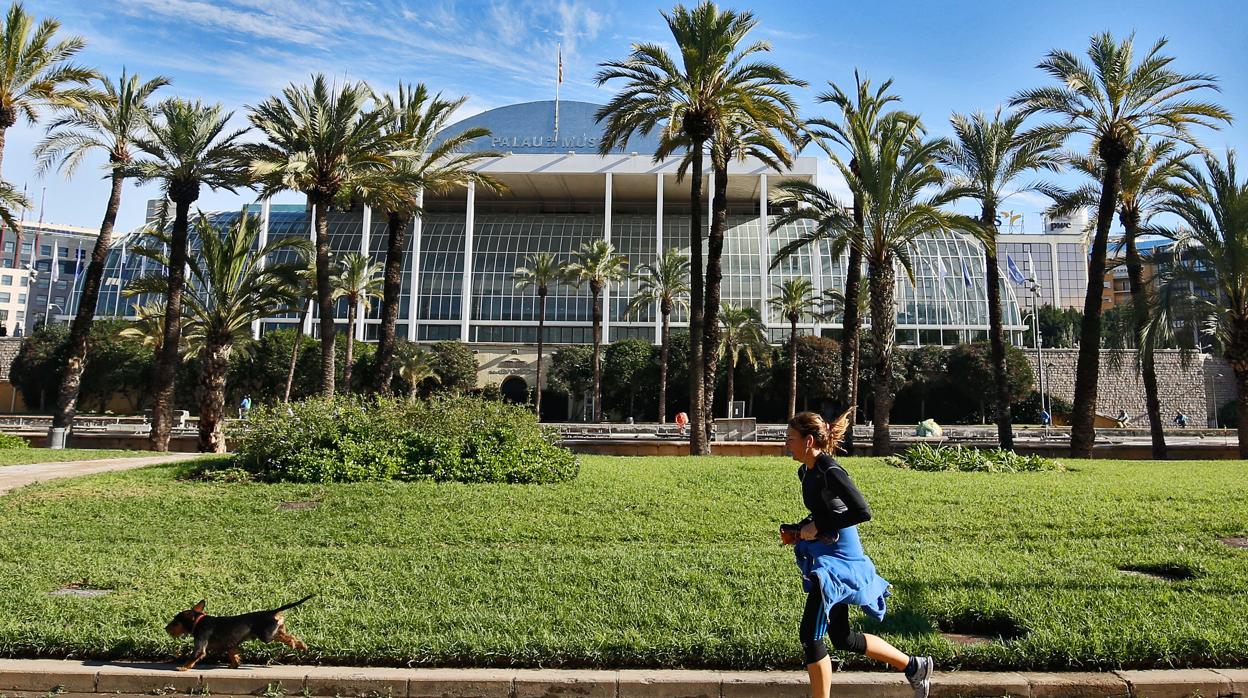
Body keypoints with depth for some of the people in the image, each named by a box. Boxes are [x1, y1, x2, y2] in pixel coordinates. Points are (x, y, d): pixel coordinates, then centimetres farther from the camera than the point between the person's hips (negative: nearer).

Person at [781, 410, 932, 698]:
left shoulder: (830, 472, -20)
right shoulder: (805, 472, 7)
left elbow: (862, 512, -26)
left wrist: (817, 528, -21)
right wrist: (796, 530, 4)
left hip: (838, 562, -10)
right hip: (824, 559, 10)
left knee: (810, 636, -3)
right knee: (842, 638, 19)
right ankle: (914, 666, 35)